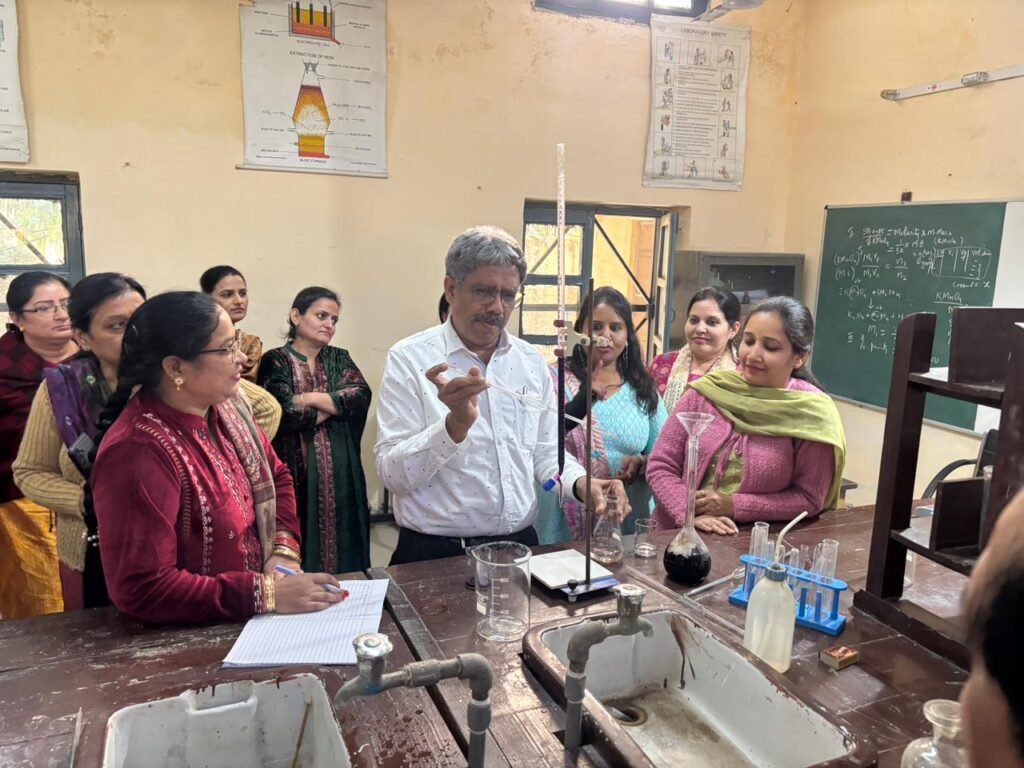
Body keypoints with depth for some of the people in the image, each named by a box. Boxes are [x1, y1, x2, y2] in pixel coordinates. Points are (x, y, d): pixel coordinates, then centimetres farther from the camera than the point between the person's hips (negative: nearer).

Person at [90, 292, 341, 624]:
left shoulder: (225, 405, -2)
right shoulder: (137, 452, -24)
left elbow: (276, 476, 12)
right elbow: (143, 590, -23)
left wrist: (284, 549, -3)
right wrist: (267, 594, -24)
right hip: (188, 638, -6)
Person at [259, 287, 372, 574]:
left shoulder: (339, 358, 13)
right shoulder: (276, 361, -1)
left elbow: (361, 394, -5)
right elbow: (287, 414, -15)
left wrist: (312, 398, -13)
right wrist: (337, 403, -5)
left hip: (341, 473, 4)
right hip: (298, 473, -4)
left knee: (345, 553, 8)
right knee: (300, 555, 2)